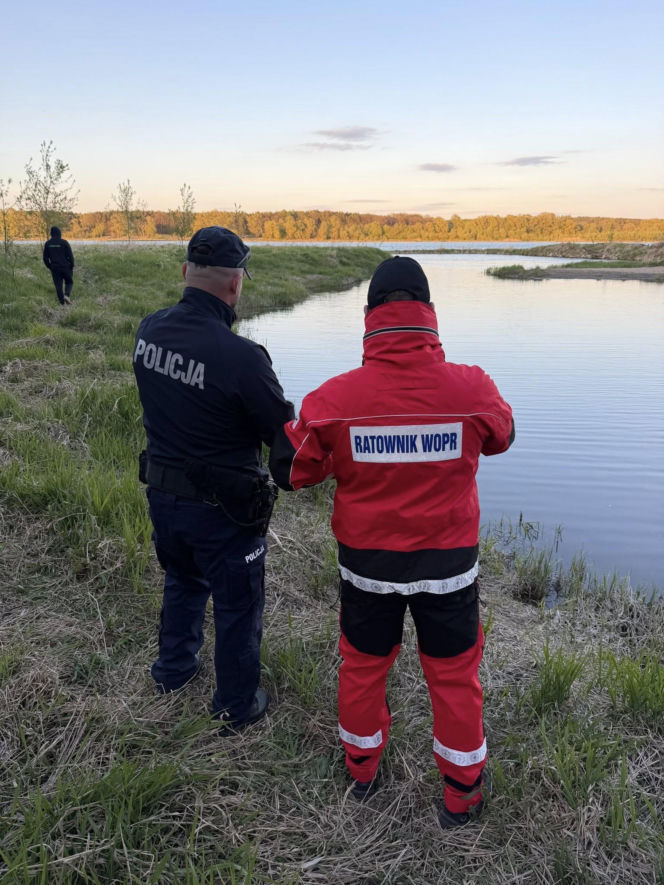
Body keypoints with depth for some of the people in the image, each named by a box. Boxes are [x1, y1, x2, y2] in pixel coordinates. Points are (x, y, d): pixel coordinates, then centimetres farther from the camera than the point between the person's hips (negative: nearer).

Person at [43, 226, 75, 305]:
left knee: (58, 286, 7)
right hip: (65, 267, -2)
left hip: (54, 268, 2)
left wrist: (50, 267, 17)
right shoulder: (64, 242, -8)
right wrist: (72, 267, 3)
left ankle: (62, 302, 4)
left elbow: (45, 258, 6)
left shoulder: (47, 243, 3)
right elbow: (70, 256, -8)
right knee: (69, 282, 15)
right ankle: (67, 295, -12)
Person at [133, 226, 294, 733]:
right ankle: (237, 707, 33)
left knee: (183, 580, 31)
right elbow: (282, 433, -17)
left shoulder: (149, 331, -8)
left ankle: (174, 670, 52)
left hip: (162, 493, 7)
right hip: (222, 507, -6)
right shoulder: (241, 356, -29)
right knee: (237, 605, 15)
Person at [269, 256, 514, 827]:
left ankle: (362, 771, 45)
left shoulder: (335, 398, -17)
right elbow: (500, 436, 6)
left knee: (363, 663, 23)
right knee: (454, 673, 19)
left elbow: (291, 469, -6)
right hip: (449, 563, 0)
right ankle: (462, 795, 37)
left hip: (367, 563, 1)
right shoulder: (473, 389, -17)